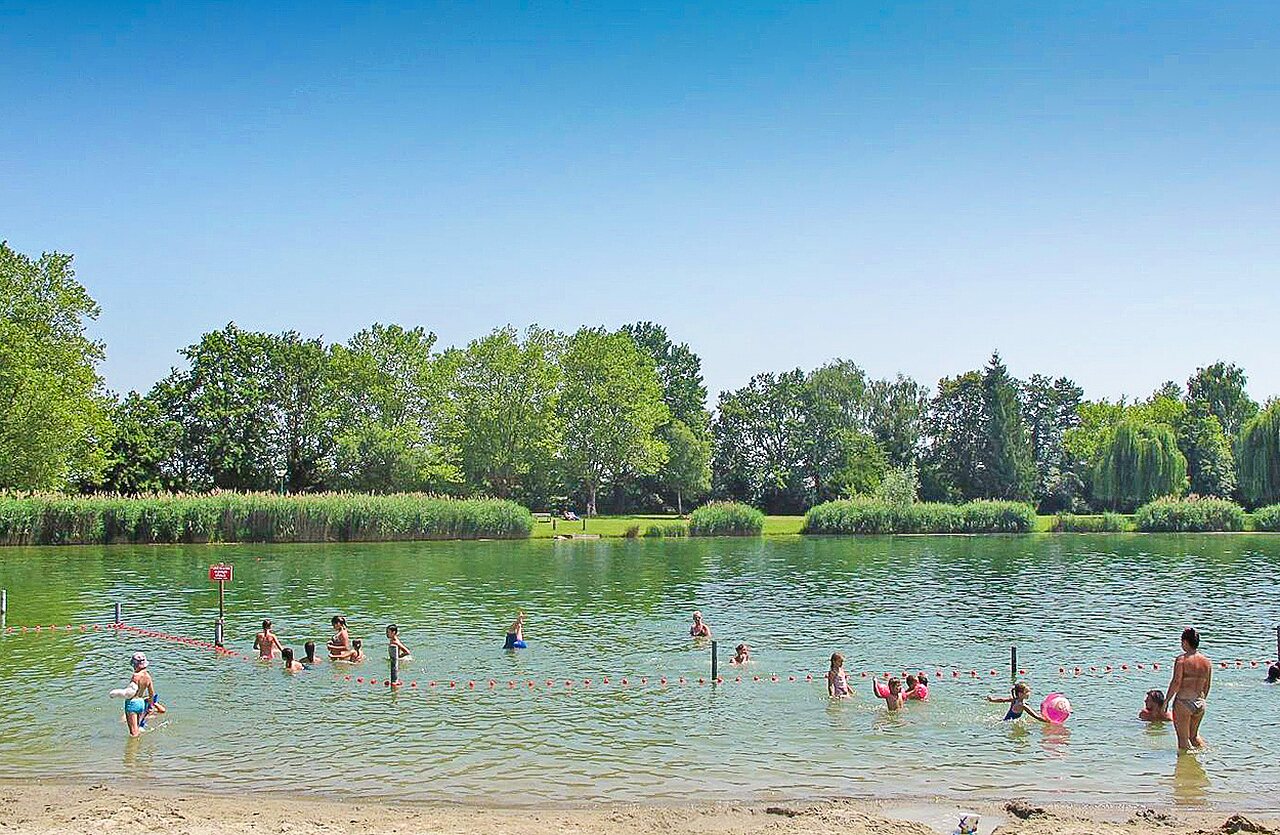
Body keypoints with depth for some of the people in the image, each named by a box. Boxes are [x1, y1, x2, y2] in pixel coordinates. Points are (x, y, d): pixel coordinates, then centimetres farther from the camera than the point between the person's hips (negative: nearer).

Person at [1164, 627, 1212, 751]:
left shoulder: (1181, 659, -13)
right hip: (1200, 703, 6)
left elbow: (1176, 683, -16)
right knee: (1194, 735, 25)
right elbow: (1207, 685, 10)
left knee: (1183, 738, 5)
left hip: (1183, 702, -6)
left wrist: (1167, 700, -5)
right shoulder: (1207, 661, 4)